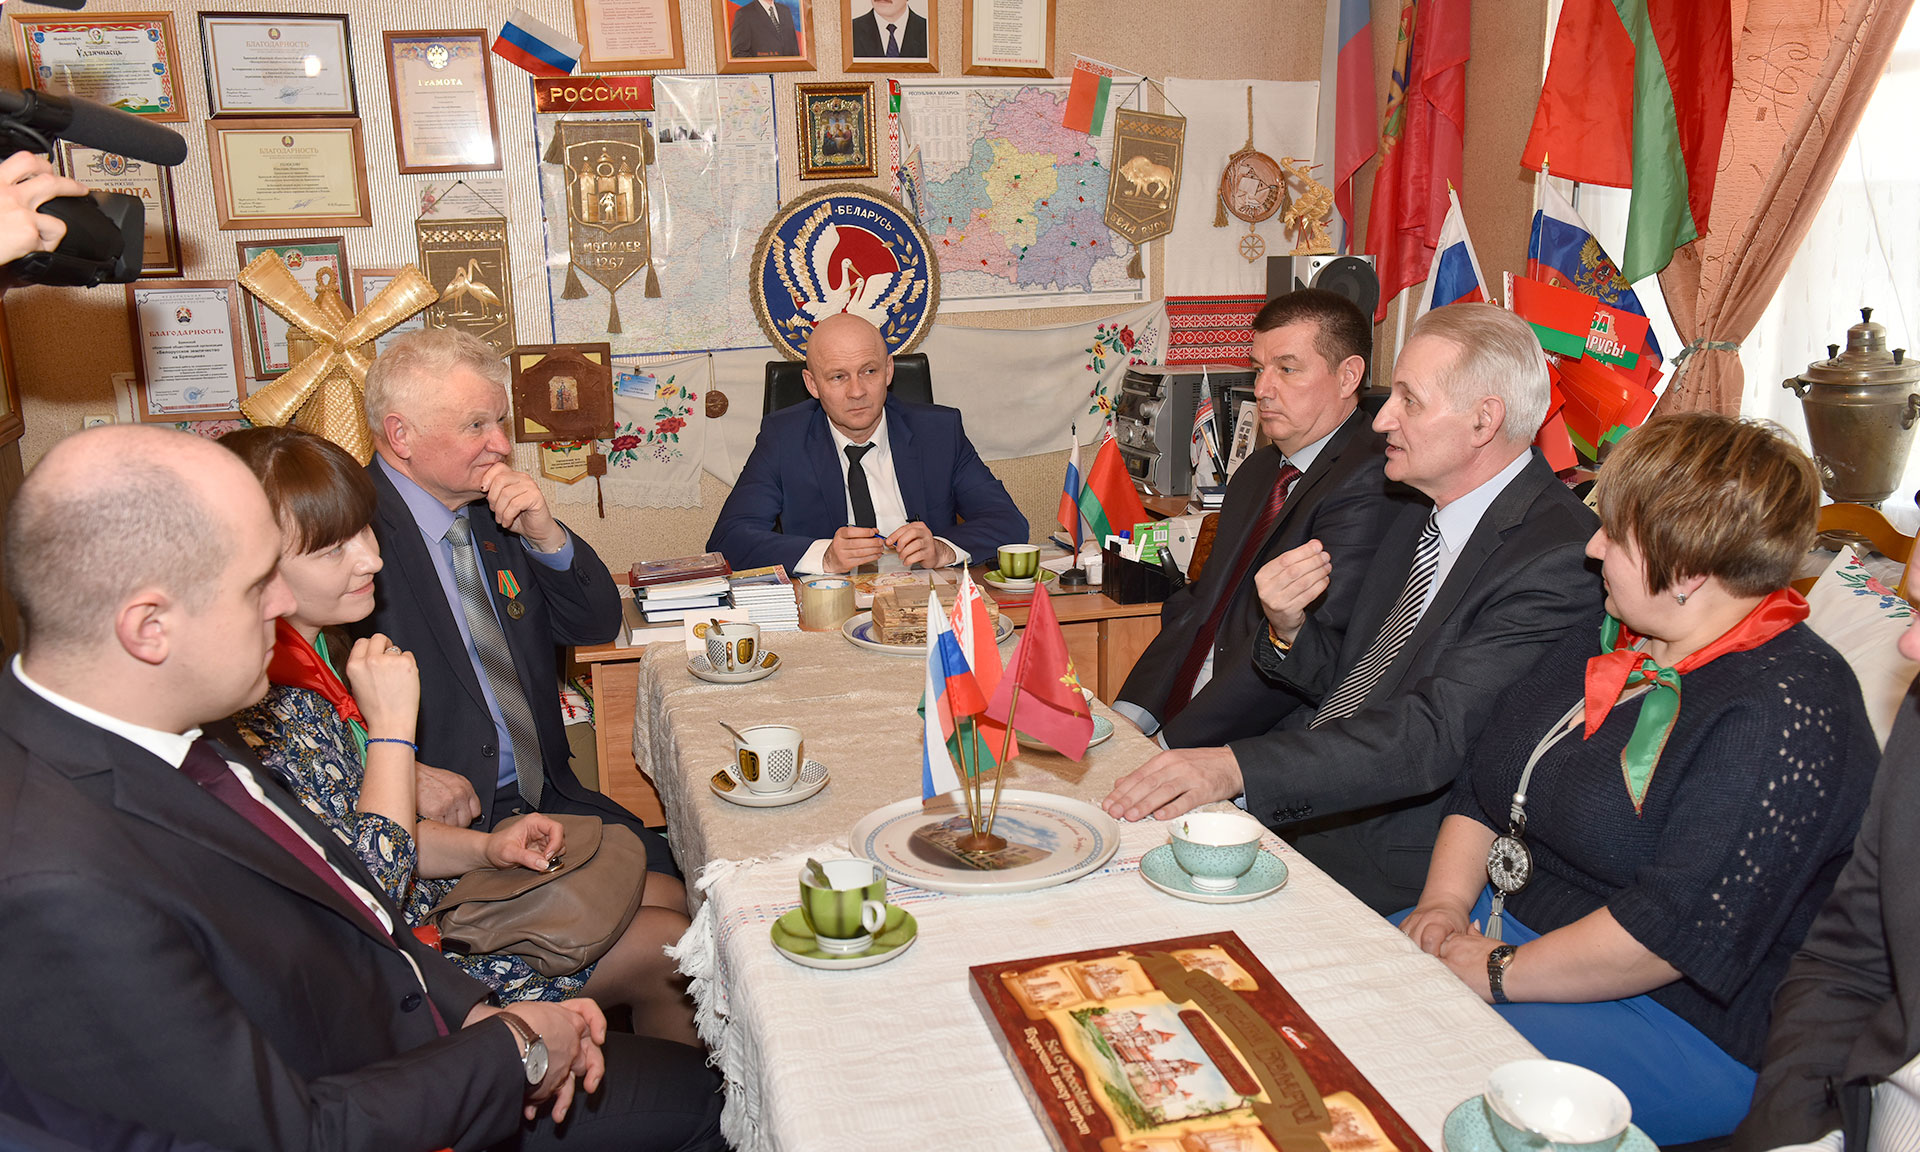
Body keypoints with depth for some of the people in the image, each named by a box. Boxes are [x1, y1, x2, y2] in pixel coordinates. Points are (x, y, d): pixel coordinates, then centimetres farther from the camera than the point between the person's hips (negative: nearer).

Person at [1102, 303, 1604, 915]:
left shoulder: (1557, 562, -18)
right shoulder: (1419, 519, 12)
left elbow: (1433, 735, -29)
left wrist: (1238, 766, -38)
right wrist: (1289, 627, -7)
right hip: (1297, 807, 8)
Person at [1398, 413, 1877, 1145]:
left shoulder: (1787, 707, -21)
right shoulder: (1617, 640, 8)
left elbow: (1677, 927, -27)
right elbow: (1482, 788, 12)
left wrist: (1501, 972, -19)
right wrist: (1446, 902, -4)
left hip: (1676, 1025, -8)